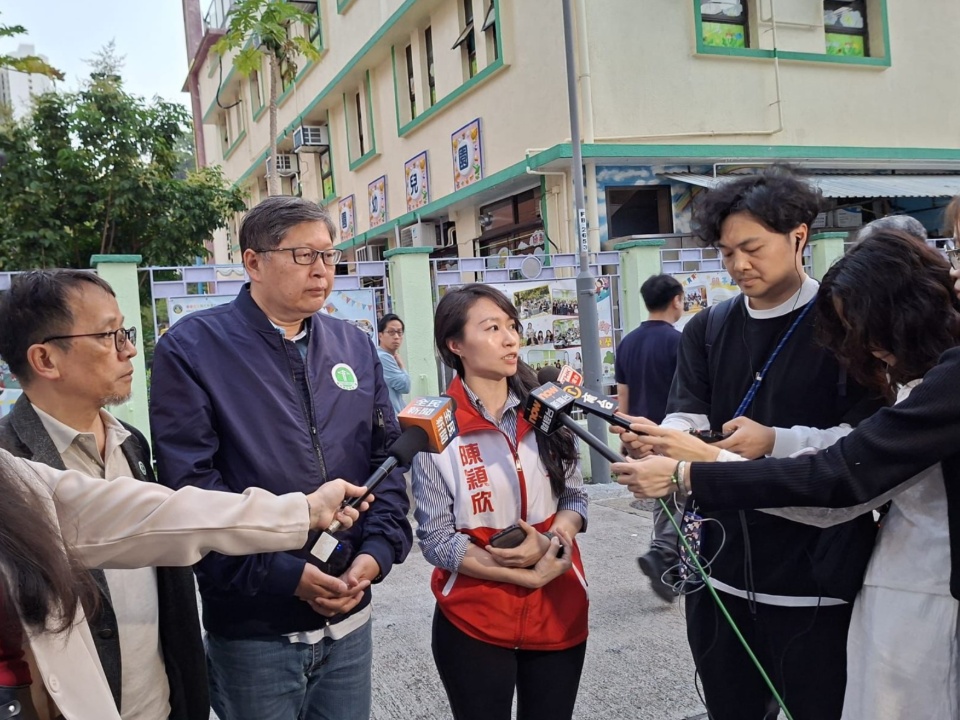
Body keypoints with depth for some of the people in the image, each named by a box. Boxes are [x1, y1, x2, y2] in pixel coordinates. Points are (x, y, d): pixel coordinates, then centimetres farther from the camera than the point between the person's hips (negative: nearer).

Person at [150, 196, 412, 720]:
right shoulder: (191, 348, -9)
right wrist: (285, 575, -19)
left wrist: (377, 550, -7)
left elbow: (388, 456, 8)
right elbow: (190, 484, -15)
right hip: (251, 628, -4)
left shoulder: (355, 348, 7)